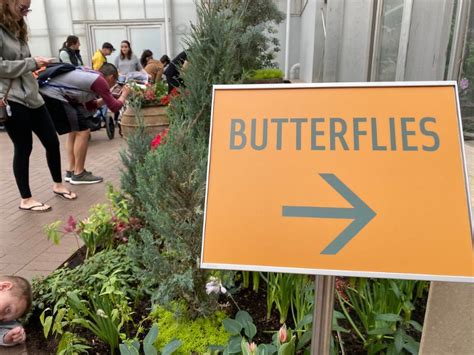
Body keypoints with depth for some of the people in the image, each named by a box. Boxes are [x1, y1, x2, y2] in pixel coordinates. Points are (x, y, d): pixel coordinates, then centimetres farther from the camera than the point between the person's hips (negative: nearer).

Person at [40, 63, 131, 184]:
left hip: (47, 94, 10)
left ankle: (71, 171, 22)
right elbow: (115, 107, -4)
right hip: (53, 96, -10)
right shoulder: (100, 81, -7)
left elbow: (90, 106, 26)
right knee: (83, 131, -4)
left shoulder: (90, 76, 21)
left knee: (75, 131, 18)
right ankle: (78, 174, 4)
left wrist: (107, 98, 26)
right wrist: (124, 94, 13)